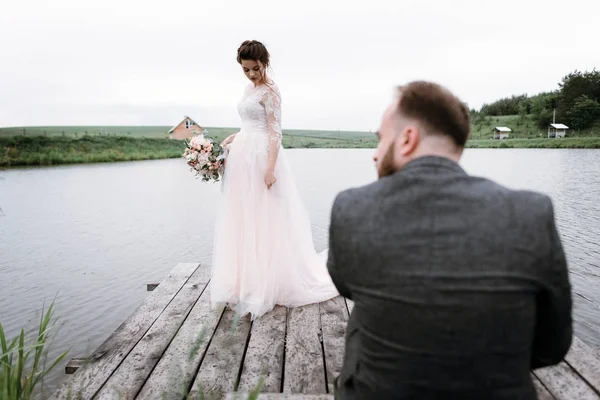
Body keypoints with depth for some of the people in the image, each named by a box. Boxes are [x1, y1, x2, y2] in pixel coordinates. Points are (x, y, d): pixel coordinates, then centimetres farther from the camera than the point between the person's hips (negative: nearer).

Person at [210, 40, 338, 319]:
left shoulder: (270, 90, -7)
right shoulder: (250, 88, 18)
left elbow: (275, 131, -15)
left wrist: (270, 168, -22)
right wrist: (232, 139, 7)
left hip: (260, 157, -9)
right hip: (243, 158, 9)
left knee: (263, 222, -4)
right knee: (241, 220, 10)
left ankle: (265, 286, 8)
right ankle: (246, 282, 21)